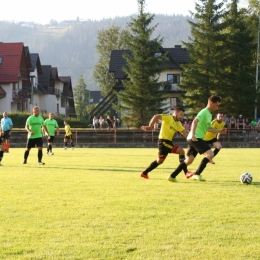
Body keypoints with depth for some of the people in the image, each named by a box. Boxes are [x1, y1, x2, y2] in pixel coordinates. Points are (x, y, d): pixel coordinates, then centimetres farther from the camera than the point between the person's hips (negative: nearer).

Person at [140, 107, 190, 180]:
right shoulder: (168, 117, -9)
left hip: (168, 142, 10)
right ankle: (186, 172, -13)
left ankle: (144, 173, 29)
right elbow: (156, 116, -19)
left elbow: (185, 133, 12)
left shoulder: (178, 123, 16)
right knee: (181, 151, -15)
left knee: (159, 161, 18)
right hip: (163, 141, -10)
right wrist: (150, 127, -22)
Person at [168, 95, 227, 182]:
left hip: (194, 139, 10)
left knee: (189, 160, 15)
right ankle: (196, 174, -13)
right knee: (210, 154, -17)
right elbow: (195, 121, -25)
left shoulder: (209, 115, 20)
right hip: (196, 138, -10)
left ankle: (172, 176, 19)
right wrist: (193, 134, -35)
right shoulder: (204, 112, -11)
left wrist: (219, 131, 24)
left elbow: (208, 128, 32)